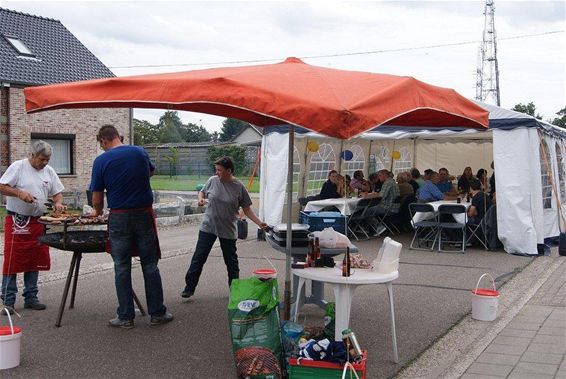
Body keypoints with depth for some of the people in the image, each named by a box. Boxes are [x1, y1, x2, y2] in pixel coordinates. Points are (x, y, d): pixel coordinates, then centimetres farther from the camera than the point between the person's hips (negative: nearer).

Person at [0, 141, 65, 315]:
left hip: (38, 222, 6)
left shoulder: (49, 171, 10)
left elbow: (57, 192, 15)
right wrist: (19, 193, -22)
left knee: (35, 261, 10)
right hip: (17, 221, -6)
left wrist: (58, 203, -5)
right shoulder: (17, 167, -7)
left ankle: (31, 298, 20)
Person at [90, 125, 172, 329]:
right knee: (150, 265, 8)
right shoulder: (140, 152, 3)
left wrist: (97, 212, 17)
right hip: (144, 214, 2)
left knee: (122, 268, 6)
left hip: (119, 218, -2)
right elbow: (151, 172, 25)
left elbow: (97, 198, -3)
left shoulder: (101, 161, -5)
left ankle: (125, 317, 11)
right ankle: (157, 313, 14)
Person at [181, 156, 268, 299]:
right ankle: (189, 287, 10)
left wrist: (259, 223, -12)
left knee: (231, 261, 11)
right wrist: (201, 199, -9)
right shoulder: (212, 181, -4)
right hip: (208, 227, 1)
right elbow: (202, 192, 14)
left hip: (228, 230, -1)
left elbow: (247, 209, -3)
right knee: (198, 257, 1)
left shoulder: (239, 187, -8)